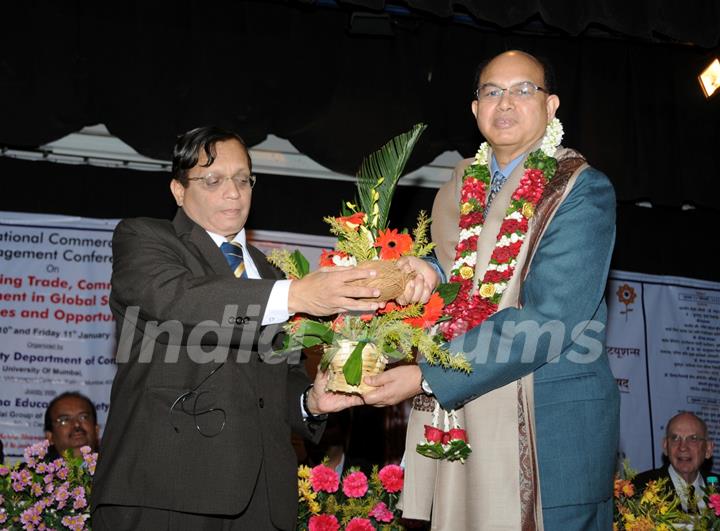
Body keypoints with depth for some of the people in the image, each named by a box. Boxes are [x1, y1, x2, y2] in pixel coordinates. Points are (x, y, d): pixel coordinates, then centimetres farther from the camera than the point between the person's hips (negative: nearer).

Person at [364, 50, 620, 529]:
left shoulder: (582, 190, -8)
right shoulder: (458, 189, 13)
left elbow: (550, 320, -18)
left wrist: (429, 378, -20)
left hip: (548, 426, -5)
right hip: (457, 421, 5)